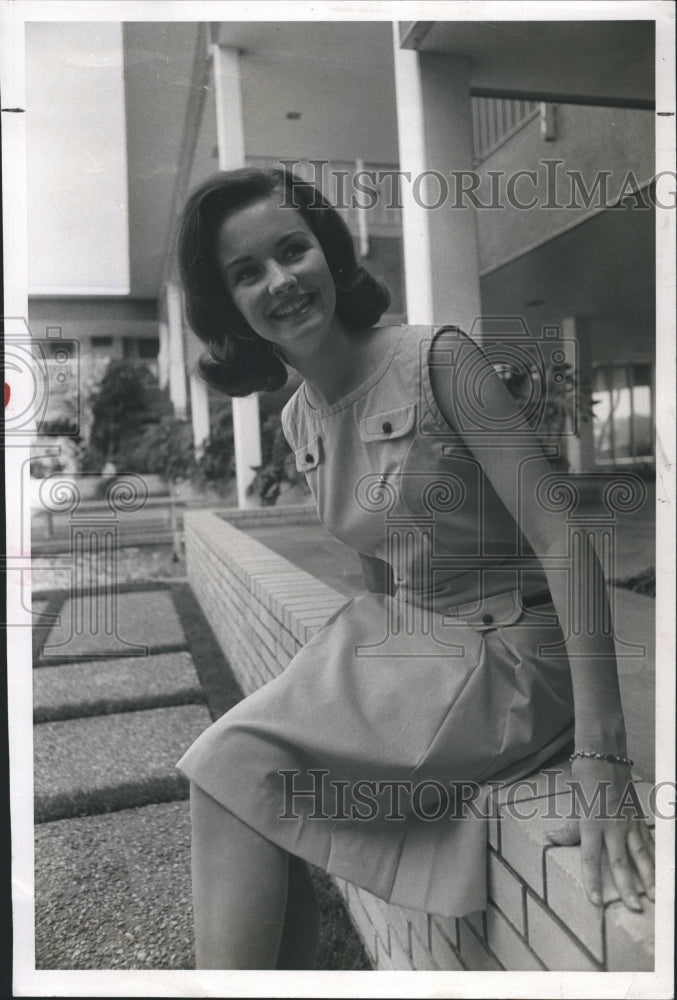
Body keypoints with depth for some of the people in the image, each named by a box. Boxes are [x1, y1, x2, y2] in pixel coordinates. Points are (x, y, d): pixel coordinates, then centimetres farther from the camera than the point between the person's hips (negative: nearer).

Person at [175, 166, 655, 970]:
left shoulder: (436, 359, -16)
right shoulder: (297, 421, 6)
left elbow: (562, 537, -21)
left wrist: (602, 759, -25)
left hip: (507, 658, -6)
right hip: (398, 641, 6)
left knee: (232, 766, -16)